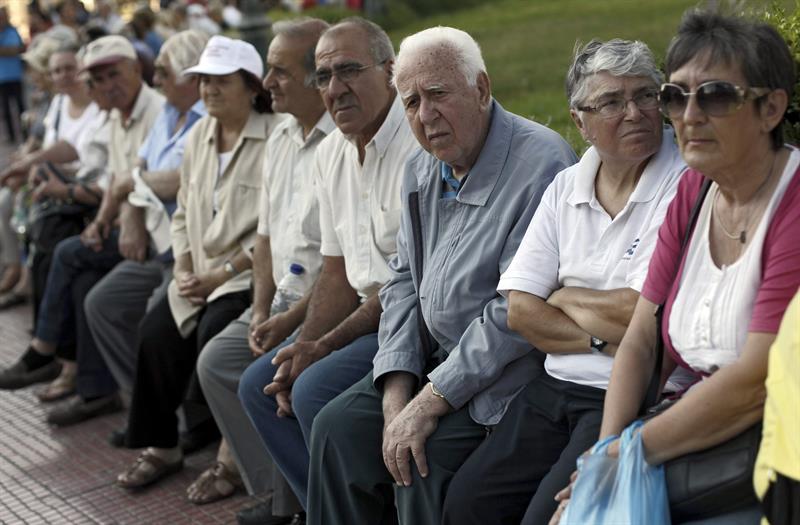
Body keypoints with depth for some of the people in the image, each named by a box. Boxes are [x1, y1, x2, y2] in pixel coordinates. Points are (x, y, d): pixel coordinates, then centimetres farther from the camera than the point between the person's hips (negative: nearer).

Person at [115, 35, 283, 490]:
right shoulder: (199, 136, 13)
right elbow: (185, 214, 19)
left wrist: (221, 275, -17)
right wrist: (184, 269, 2)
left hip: (251, 271, -7)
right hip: (204, 272, 7)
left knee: (213, 332, -27)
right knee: (157, 330, -12)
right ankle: (162, 445, 4)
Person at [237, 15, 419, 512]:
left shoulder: (419, 145, -19)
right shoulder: (331, 154, 10)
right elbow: (338, 273, 13)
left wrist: (322, 347, -17)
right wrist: (303, 347, -3)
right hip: (367, 312, 9)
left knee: (315, 390, -23)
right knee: (260, 384, 4)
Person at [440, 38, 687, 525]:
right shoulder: (565, 187, 10)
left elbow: (640, 314, -18)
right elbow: (519, 308, 3)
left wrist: (564, 297, 0)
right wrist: (600, 338, -11)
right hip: (557, 385, 7)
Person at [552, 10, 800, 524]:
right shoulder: (694, 191, 7)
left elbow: (756, 385, -22)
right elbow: (640, 341, 5)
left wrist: (629, 452, -14)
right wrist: (607, 452, -8)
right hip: (696, 433, 6)